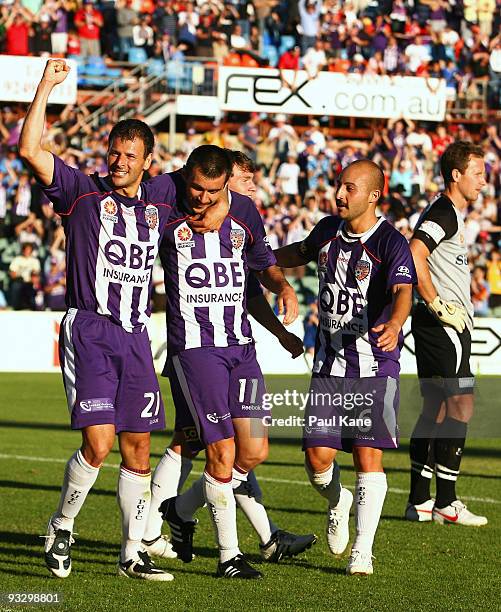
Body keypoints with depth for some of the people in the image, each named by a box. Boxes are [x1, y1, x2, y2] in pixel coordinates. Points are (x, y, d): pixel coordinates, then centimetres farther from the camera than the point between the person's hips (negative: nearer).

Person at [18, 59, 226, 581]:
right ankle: (61, 528, 6)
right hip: (88, 331, -5)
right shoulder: (81, 192, -2)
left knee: (138, 449, 6)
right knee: (99, 441, -15)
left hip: (135, 337, 5)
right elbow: (30, 150, -14)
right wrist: (45, 87, -16)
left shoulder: (160, 198, 11)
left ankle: (132, 553, 16)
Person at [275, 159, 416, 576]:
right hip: (328, 365, 5)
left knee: (368, 457, -8)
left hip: (375, 367, -5)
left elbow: (403, 291, -31)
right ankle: (338, 503, 33)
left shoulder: (391, 243, -13)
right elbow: (303, 252, 31)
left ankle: (363, 551, 2)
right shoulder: (328, 230, 6)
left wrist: (394, 325, -51)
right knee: (318, 455, -2)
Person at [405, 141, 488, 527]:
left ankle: (419, 501, 13)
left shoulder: (450, 214, 19)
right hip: (444, 324, -10)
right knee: (460, 405, -10)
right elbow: (414, 254, -28)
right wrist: (438, 305, -23)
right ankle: (446, 503, -9)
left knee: (436, 409, 11)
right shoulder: (445, 214, -14)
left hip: (446, 324, 10)